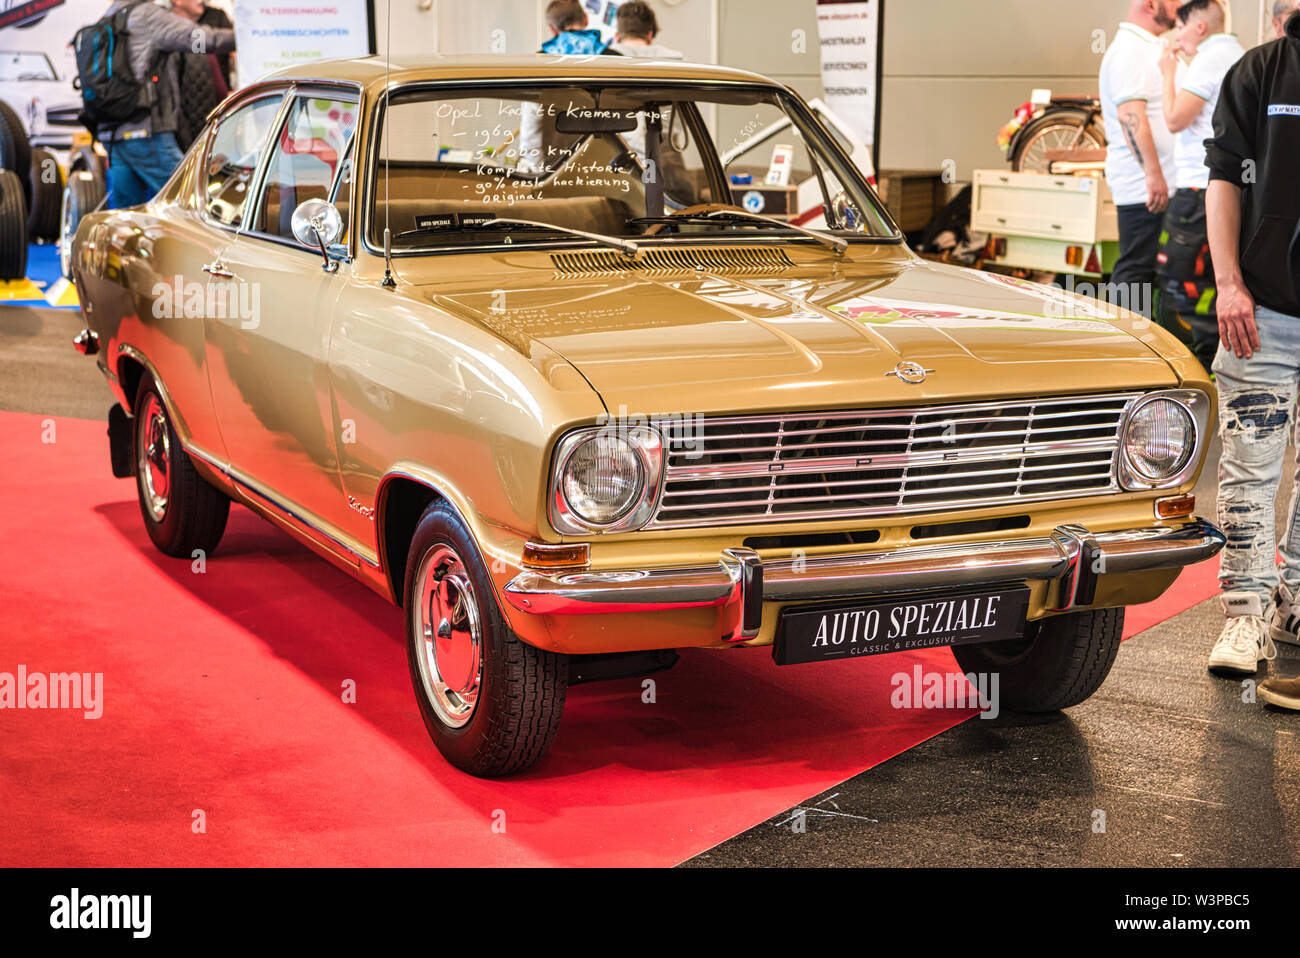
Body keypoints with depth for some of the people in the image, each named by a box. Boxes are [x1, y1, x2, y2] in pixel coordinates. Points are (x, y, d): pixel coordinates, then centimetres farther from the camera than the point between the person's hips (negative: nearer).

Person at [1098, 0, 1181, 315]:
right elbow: (1130, 113, -24)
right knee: (1136, 266, -8)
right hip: (1143, 184, -10)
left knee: (1147, 266, 12)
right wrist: (1153, 173, -28)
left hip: (1159, 184, 10)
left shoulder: (1148, 47, 20)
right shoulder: (1128, 50, -14)